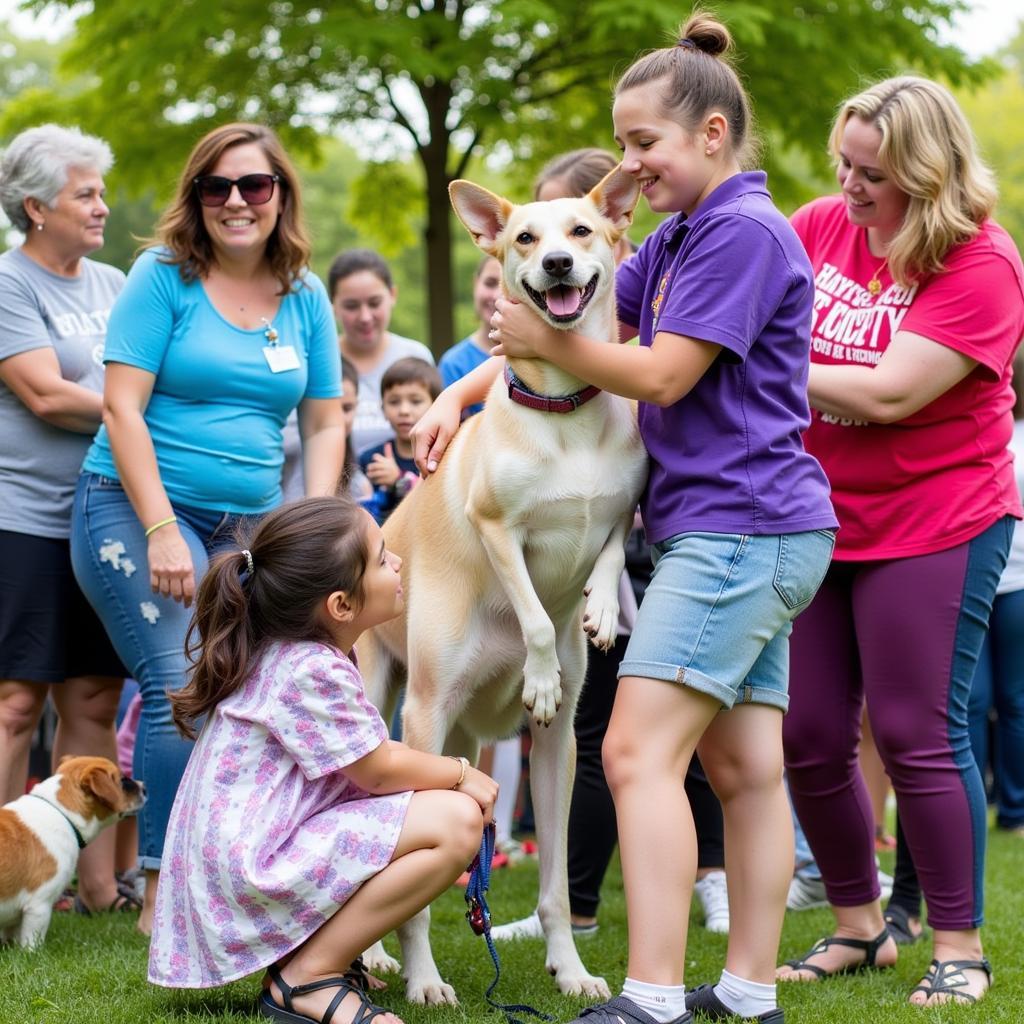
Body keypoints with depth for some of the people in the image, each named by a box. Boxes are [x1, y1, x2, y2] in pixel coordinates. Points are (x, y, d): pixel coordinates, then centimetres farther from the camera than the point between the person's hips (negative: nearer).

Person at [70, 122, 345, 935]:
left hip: (249, 525, 5)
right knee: (184, 689, -15)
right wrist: (162, 530, -15)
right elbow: (122, 407, -8)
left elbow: (324, 423, 13)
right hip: (137, 506, -5)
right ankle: (165, 894, -8)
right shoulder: (164, 277, -3)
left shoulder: (305, 298, 10)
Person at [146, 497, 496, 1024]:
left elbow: (373, 756, 18)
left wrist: (445, 773, 5)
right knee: (456, 821, -18)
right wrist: (462, 775, 5)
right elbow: (381, 769, -11)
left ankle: (306, 954, 11)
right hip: (250, 870, -11)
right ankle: (309, 979, -12)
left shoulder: (283, 652, 13)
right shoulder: (313, 671, -18)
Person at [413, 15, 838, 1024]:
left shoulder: (744, 231, -12)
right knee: (742, 766, 10)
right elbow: (577, 324, 18)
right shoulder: (679, 239, 19)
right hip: (755, 533, 10)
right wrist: (462, 391, 8)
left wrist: (543, 340, -7)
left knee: (638, 750, -15)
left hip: (736, 524, -10)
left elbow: (663, 376, -14)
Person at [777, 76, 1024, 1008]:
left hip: (933, 526, -6)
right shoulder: (822, 226, 2)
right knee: (808, 734, 8)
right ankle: (858, 927, 25)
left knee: (918, 735, -3)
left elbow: (888, 394, -23)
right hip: (817, 520, 6)